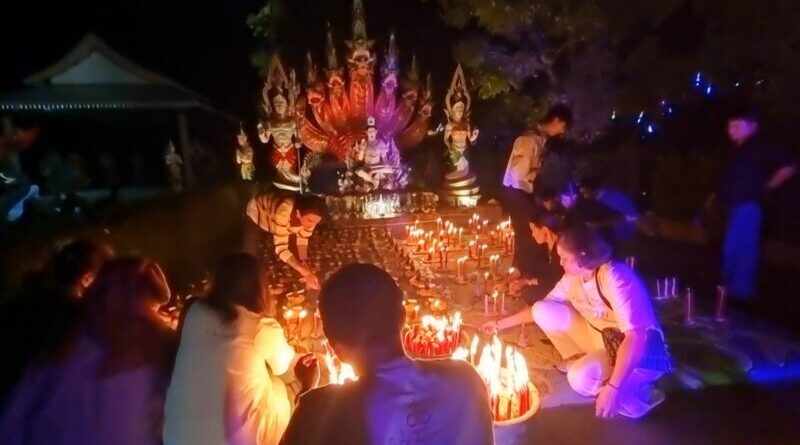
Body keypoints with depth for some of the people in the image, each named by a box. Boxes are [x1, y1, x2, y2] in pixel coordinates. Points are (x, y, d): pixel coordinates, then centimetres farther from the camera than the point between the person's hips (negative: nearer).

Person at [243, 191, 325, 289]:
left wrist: (304, 264, -28)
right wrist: (306, 272, -48)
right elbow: (280, 247, -43)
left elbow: (302, 239, -12)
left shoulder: (310, 215, -28)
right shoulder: (283, 212, -46)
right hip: (255, 215, -5)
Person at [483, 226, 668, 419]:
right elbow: (542, 307, 9)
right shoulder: (573, 277, -5)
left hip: (640, 352, -7)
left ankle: (637, 392, -6)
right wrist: (501, 324, 9)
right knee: (542, 311, -8)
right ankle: (582, 359, 11)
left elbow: (636, 338, -34)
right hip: (601, 338, 7)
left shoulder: (614, 278, -29)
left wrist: (612, 388, -38)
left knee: (581, 377, -34)